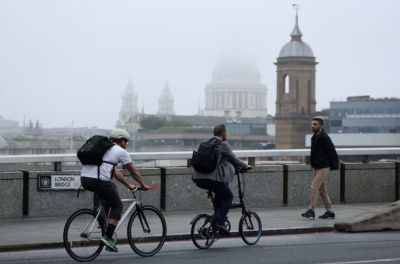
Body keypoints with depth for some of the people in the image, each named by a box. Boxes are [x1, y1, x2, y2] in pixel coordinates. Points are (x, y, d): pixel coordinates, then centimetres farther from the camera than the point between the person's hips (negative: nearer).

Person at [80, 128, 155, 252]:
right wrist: (144, 186, 23)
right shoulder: (121, 151, 7)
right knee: (117, 206, 8)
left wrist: (129, 185, 40)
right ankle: (108, 237, -3)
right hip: (99, 181, -7)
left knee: (111, 187, 32)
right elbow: (134, 171, 12)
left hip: (84, 179, 8)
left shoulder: (105, 148, 30)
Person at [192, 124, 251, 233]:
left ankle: (217, 217, 28)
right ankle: (219, 222, -3)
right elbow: (233, 159, 4)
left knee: (219, 193, 30)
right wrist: (245, 166, 22)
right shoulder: (223, 144, -2)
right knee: (228, 197, 11)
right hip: (212, 178, -7)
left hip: (199, 178, 7)